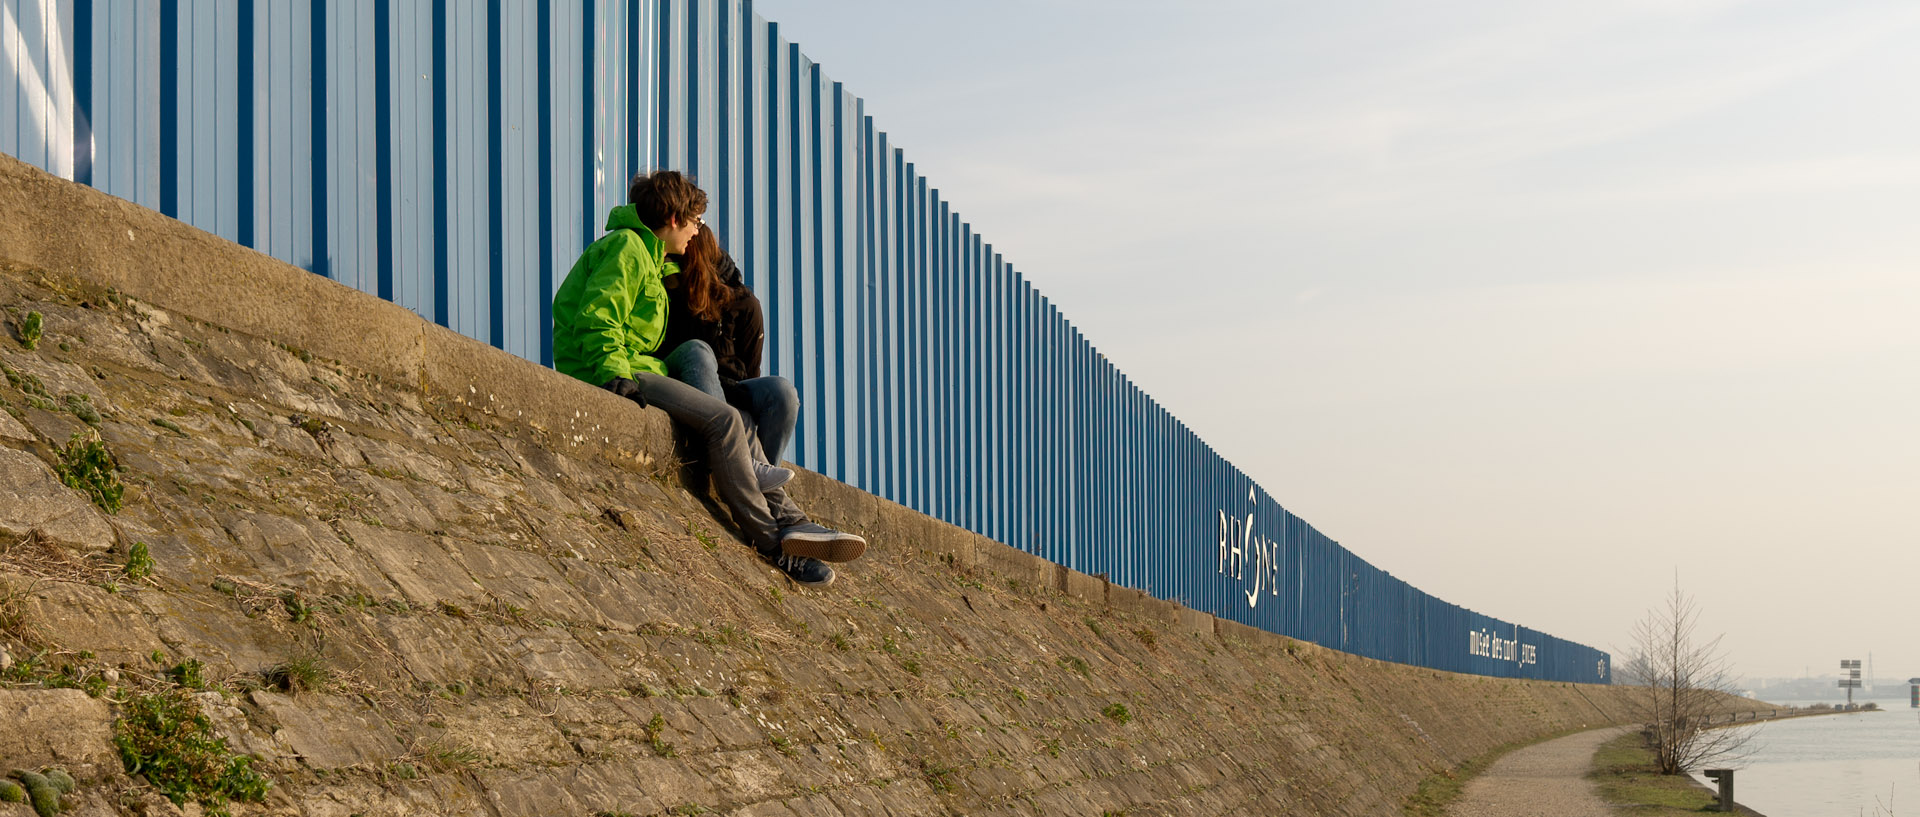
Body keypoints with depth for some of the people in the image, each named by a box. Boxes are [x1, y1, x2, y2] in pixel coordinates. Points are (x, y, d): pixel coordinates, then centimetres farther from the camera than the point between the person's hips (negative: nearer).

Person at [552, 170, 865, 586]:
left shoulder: (647, 257, 25)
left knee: (734, 424, 4)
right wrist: (613, 373, -28)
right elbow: (597, 318, -20)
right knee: (723, 419, -20)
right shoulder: (625, 247, -8)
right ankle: (770, 541, -18)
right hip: (610, 373, -11)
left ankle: (790, 520, -6)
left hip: (636, 371, 11)